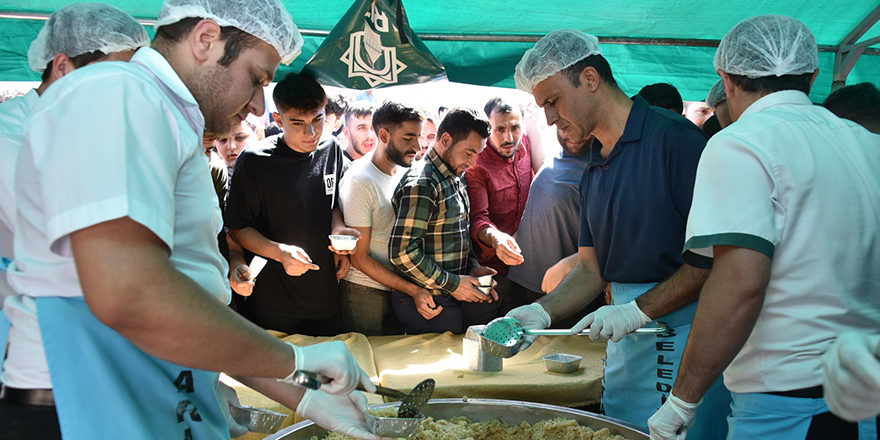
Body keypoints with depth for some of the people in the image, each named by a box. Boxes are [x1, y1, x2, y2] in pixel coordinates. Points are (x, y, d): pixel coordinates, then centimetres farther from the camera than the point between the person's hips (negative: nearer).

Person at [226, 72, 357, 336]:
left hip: (325, 293, 5)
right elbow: (238, 228, -6)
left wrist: (338, 228, -2)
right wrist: (280, 252, -21)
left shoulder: (331, 150, 3)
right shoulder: (254, 161, -12)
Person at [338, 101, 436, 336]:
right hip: (366, 292, -6)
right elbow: (359, 257, -17)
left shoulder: (405, 171, 2)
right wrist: (413, 290, -22)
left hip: (399, 288, 7)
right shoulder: (360, 181, -19)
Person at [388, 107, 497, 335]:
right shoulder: (421, 184, -19)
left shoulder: (455, 181, 11)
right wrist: (451, 283, -18)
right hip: (427, 305, -9)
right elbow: (402, 252, -25)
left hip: (449, 299, 9)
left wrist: (473, 267, 3)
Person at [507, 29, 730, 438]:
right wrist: (542, 312, -3)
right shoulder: (593, 172, 13)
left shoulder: (675, 139, -12)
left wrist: (638, 310, -19)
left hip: (680, 330, -7)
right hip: (624, 338, 7)